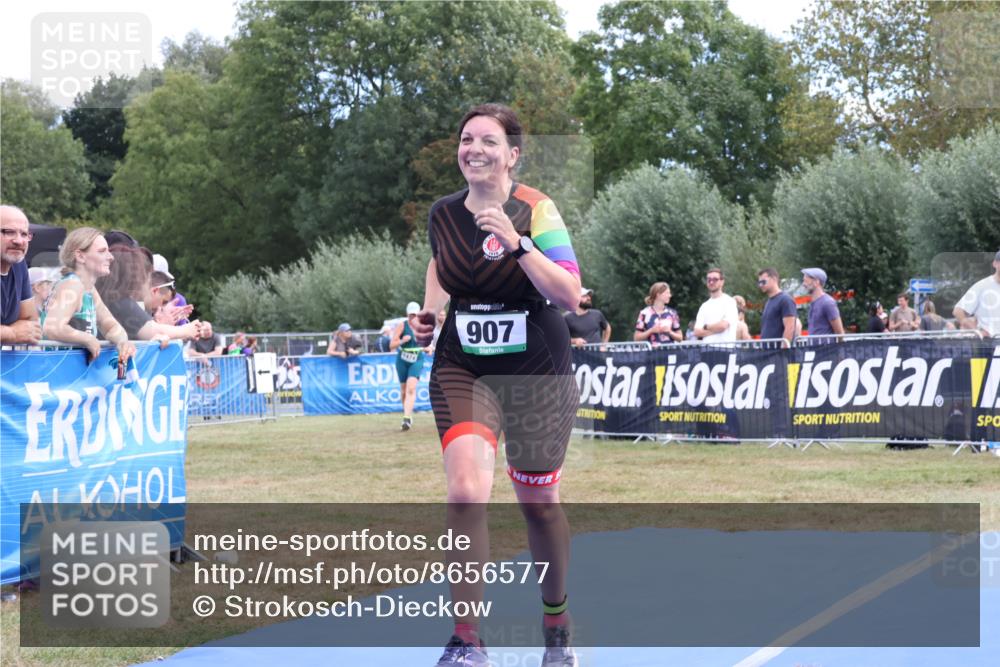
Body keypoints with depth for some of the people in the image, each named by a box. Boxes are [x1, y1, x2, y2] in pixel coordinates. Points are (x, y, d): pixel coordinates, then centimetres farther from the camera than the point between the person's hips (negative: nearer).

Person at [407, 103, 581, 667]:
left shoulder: (535, 209, -12)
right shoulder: (443, 214, 0)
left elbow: (570, 294, -22)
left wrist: (518, 244, -31)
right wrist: (430, 310, 6)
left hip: (538, 372, -2)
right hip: (463, 369, 2)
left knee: (538, 501, 10)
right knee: (467, 489, -19)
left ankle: (557, 621, 35)